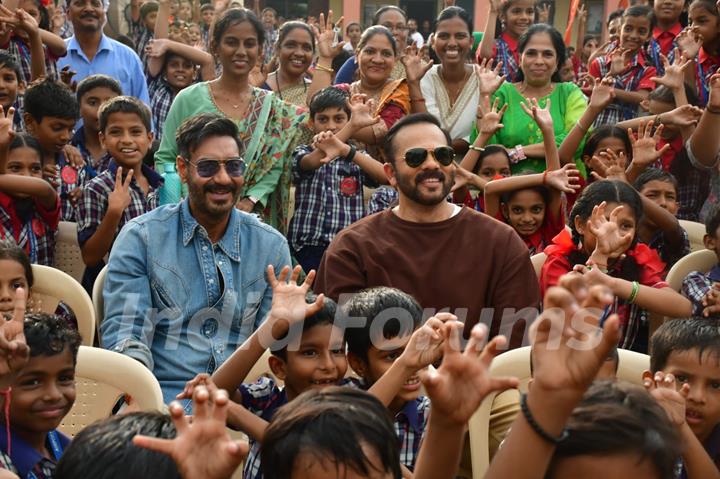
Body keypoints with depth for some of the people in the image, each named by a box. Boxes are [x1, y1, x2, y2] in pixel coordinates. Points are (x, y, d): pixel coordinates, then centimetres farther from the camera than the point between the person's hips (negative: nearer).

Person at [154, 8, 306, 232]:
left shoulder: (273, 108, 5)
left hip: (251, 220, 2)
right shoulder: (189, 99, -1)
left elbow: (274, 167, 3)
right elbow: (164, 159, 2)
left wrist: (251, 200, -12)